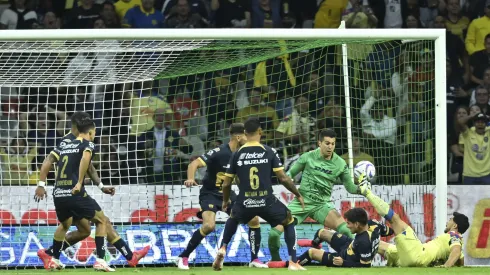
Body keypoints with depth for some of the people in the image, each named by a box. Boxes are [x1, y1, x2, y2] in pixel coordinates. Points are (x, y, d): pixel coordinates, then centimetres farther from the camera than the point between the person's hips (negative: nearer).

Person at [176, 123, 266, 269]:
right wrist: (190, 179, -45)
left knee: (254, 220, 0)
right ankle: (183, 257, -13)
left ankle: (254, 259, 13)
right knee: (209, 225, -29)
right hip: (210, 194, -7)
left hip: (227, 194, 7)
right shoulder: (219, 153, -21)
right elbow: (194, 164, -26)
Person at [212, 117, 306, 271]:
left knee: (233, 219, 36)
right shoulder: (269, 152, -2)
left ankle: (223, 249, 18)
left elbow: (226, 184, 9)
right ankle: (293, 262, 11)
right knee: (289, 221, 23)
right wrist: (298, 195, 12)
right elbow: (283, 178, -4)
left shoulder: (237, 154, 3)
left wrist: (225, 201, 29)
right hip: (266, 203, -2)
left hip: (245, 204, 2)